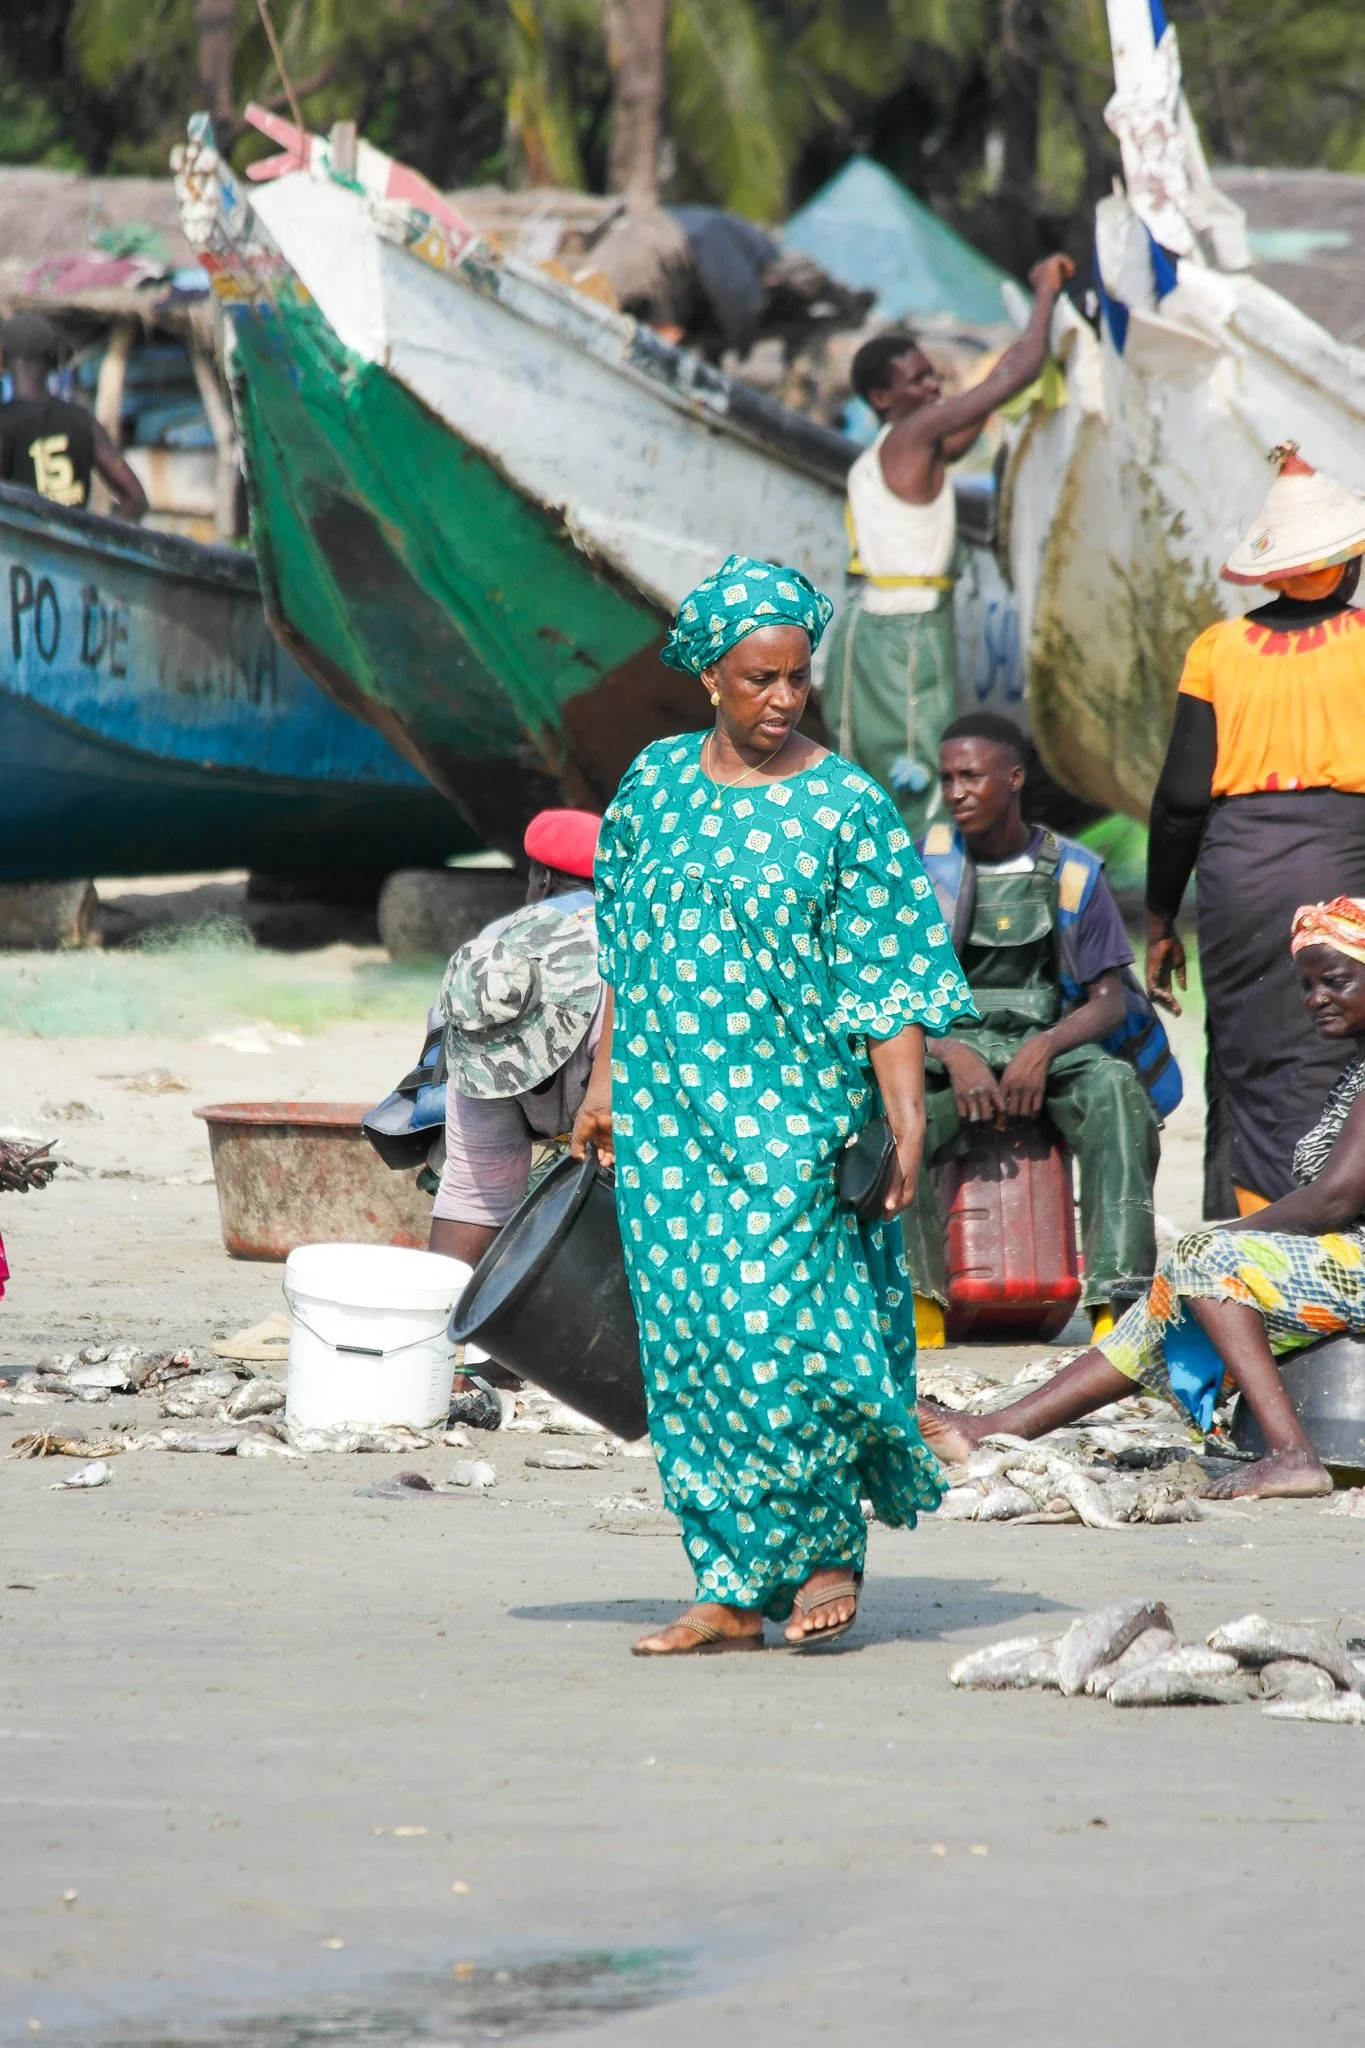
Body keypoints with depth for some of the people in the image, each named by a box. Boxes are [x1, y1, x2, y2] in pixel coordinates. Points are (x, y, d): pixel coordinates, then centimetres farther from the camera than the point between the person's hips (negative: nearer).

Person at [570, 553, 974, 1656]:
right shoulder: (656, 782, 8)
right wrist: (606, 1083, 15)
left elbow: (890, 983, -6)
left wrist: (907, 1120, -14)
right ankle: (732, 1592, 7)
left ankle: (830, 1546, 8)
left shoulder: (847, 808, -4)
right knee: (688, 1341, 2)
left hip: (794, 1118, -4)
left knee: (772, 1323, -13)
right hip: (668, 1111, 4)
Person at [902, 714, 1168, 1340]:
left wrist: (1044, 1049, -21)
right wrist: (953, 1053, -21)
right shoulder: (926, 863, 4)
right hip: (947, 1039, 0)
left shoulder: (1072, 872, 3)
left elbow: (1109, 1000, 0)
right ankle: (917, 1291, -32)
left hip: (1049, 1044, 0)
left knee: (1115, 1088, -34)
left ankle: (1115, 1293, -38)